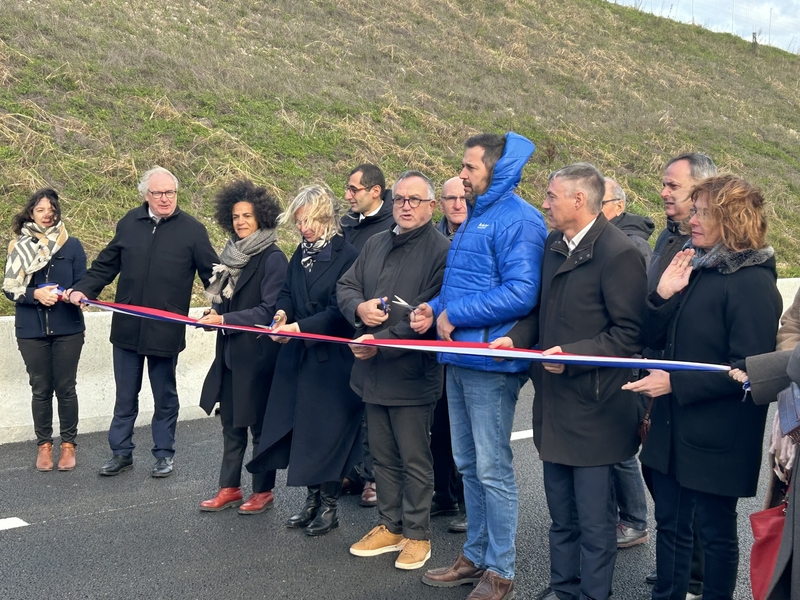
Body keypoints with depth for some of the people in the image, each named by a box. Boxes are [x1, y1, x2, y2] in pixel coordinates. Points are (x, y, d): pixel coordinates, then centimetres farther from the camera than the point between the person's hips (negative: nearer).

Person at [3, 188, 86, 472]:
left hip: (67, 329, -1)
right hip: (31, 330, 1)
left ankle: (68, 444, 17)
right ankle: (44, 444, 21)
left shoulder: (72, 245, 0)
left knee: (65, 388, 6)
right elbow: (10, 288, 0)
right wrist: (35, 294, -18)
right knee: (40, 389, 9)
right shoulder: (18, 247, 2)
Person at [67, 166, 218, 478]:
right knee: (125, 396, 13)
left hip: (166, 331, -3)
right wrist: (83, 289, -1)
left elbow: (211, 274, -4)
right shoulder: (129, 224, 4)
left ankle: (164, 454, 26)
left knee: (165, 397, 12)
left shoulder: (192, 229, -6)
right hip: (127, 327, 3)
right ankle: (121, 452, 27)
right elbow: (106, 264, 12)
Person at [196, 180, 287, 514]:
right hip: (230, 351, 7)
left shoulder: (272, 258, -12)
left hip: (258, 353, -7)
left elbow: (269, 311, -15)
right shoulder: (231, 254, 10)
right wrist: (214, 314, -2)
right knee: (231, 422, 12)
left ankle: (263, 491, 18)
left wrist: (226, 320, -17)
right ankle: (229, 488, 23)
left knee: (259, 424, 5)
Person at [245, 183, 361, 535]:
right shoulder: (301, 254, 10)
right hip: (298, 355, 7)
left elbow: (339, 311, -17)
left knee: (328, 430, 1)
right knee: (302, 426, 10)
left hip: (332, 358, -7)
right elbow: (286, 292, 15)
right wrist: (282, 312, -7)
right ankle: (313, 499, 25)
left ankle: (329, 506, 16)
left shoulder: (346, 256, -13)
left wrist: (301, 326, -22)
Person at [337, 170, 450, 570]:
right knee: (383, 457, 17)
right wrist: (360, 307, -7)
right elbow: (345, 286, 15)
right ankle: (390, 526, 31)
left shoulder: (441, 250, -12)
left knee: (414, 460, 6)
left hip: (412, 372, -7)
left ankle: (417, 534, 20)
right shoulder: (375, 244, 12)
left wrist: (382, 341, -20)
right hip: (372, 369, 7)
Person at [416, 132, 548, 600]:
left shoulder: (518, 220, -13)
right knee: (469, 465, 16)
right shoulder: (475, 218, 17)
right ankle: (476, 557, 29)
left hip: (490, 363, -9)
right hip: (459, 359, 10)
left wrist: (455, 315, -18)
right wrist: (436, 309, 5)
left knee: (493, 470, -1)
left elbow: (521, 293, -24)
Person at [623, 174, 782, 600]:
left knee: (716, 531, 9)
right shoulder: (695, 268, 9)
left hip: (716, 436, -8)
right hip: (673, 426, 8)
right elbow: (655, 339, 11)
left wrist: (675, 382, -22)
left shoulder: (752, 283, -15)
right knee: (669, 523, 17)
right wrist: (663, 296, -6)